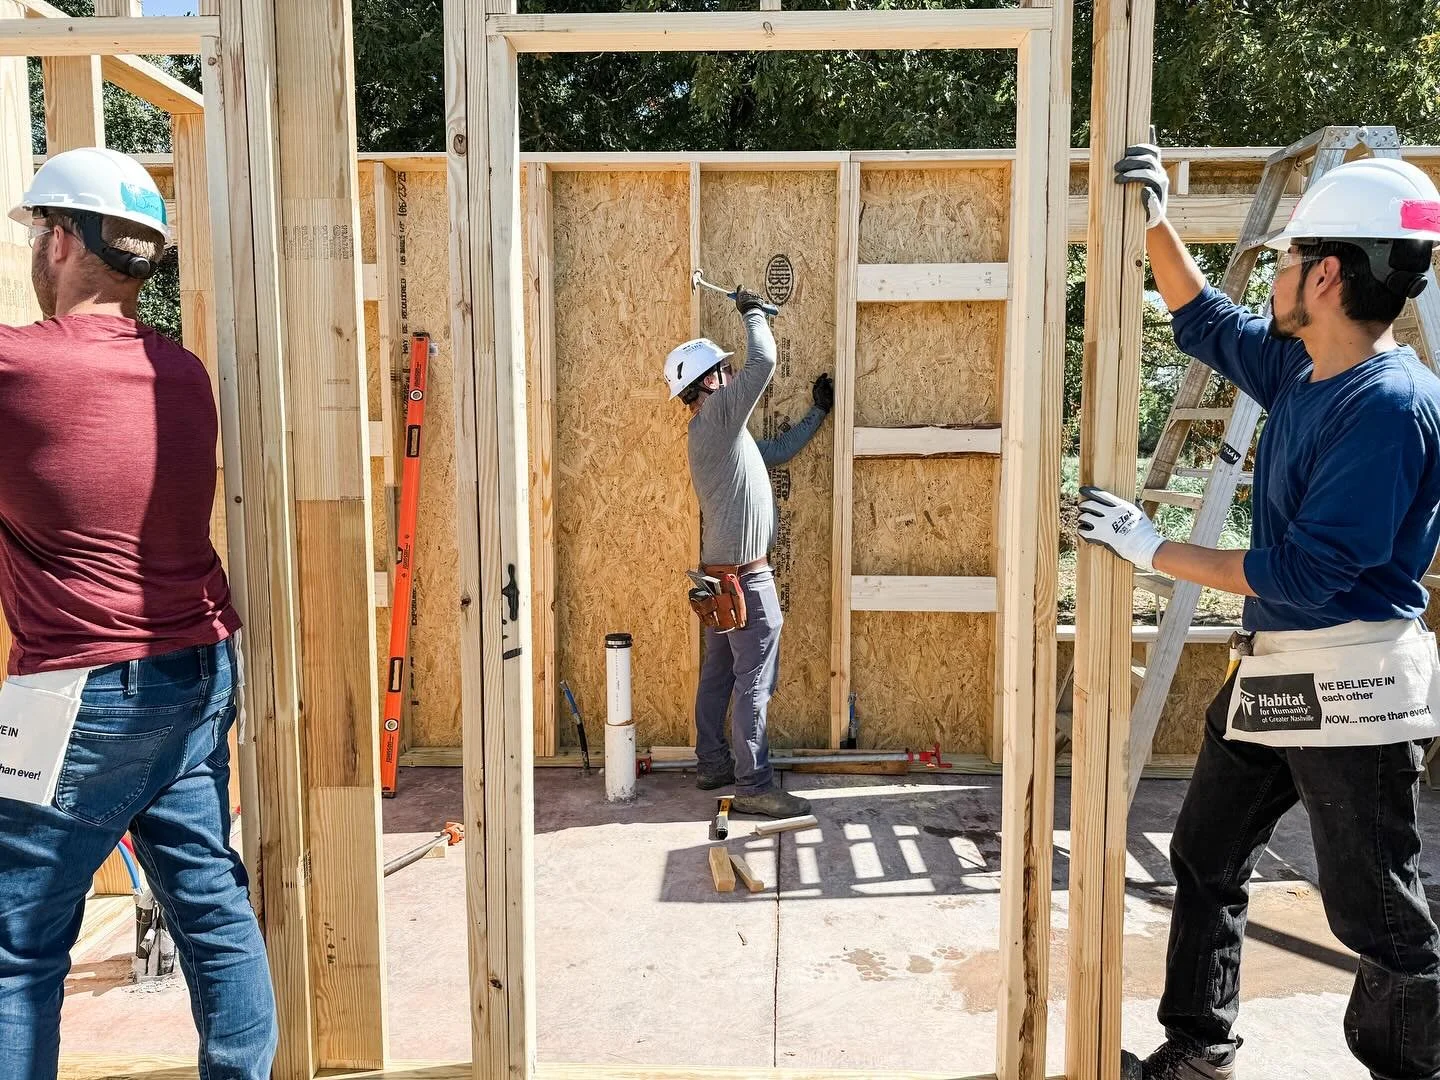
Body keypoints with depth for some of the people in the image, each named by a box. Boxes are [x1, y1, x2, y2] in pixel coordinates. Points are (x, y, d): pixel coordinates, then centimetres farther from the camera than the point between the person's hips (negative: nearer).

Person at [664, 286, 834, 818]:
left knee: (718, 673, 16)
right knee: (753, 683, -5)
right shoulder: (717, 416, -15)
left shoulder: (713, 432, 15)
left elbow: (778, 450, 23)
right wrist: (753, 312, -5)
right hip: (746, 576, -10)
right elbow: (763, 363, -22)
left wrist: (817, 412, 24)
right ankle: (754, 786, 0)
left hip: (720, 574, 10)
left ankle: (712, 764, 26)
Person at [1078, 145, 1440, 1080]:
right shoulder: (1299, 370, 5)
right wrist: (1155, 219, 16)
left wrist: (1155, 551, -20)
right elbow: (1204, 320, 23)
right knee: (1207, 861, 18)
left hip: (1350, 687, -9)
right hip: (1273, 671, 9)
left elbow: (1305, 573, -25)